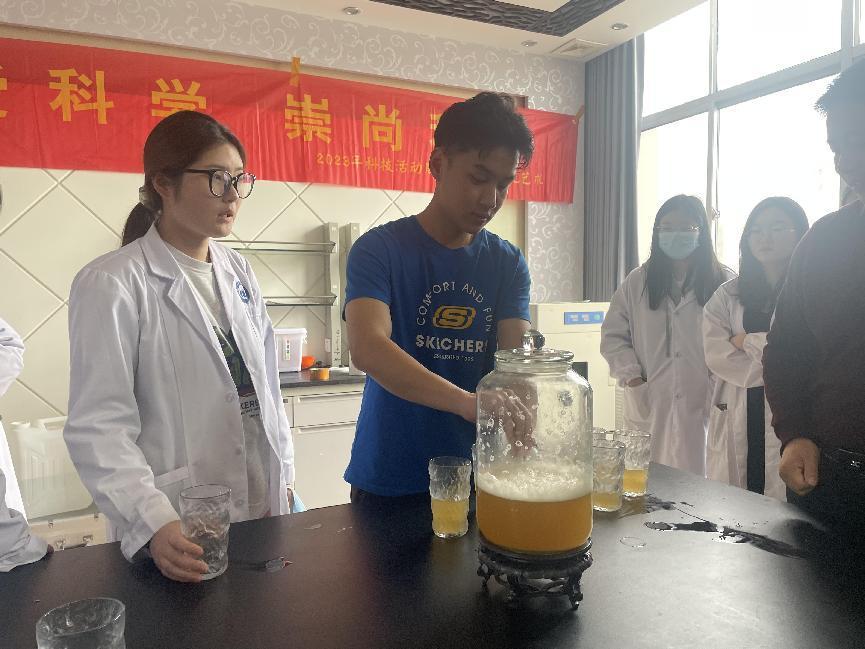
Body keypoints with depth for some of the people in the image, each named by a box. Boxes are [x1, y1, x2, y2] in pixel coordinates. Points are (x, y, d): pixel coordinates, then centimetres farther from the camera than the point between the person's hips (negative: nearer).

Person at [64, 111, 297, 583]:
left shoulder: (237, 272, 6)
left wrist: (285, 473, 11)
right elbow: (99, 425, -16)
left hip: (265, 508, 6)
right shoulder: (111, 283, -12)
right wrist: (154, 523, -27)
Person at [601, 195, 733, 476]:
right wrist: (630, 375, -2)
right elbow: (613, 335, 10)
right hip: (649, 407, 1)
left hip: (703, 410, -1)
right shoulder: (637, 282, 9)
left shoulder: (723, 282, 3)